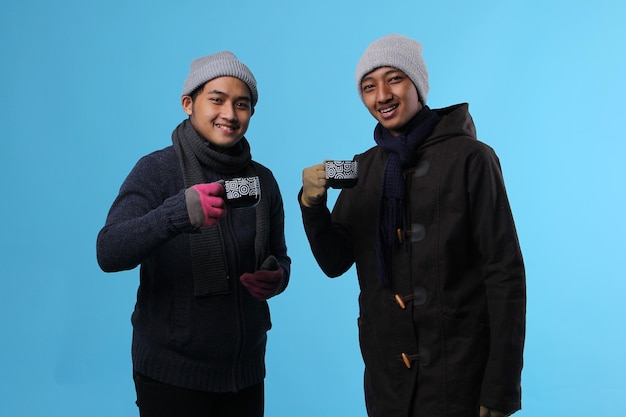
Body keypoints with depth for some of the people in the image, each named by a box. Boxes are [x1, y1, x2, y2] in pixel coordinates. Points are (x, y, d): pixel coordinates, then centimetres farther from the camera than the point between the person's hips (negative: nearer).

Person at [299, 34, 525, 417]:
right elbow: (335, 263, 4)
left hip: (459, 373, -5)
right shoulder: (362, 168, 5)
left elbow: (505, 273, -12)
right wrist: (312, 204, -14)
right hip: (385, 371, 5)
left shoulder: (470, 158, -11)